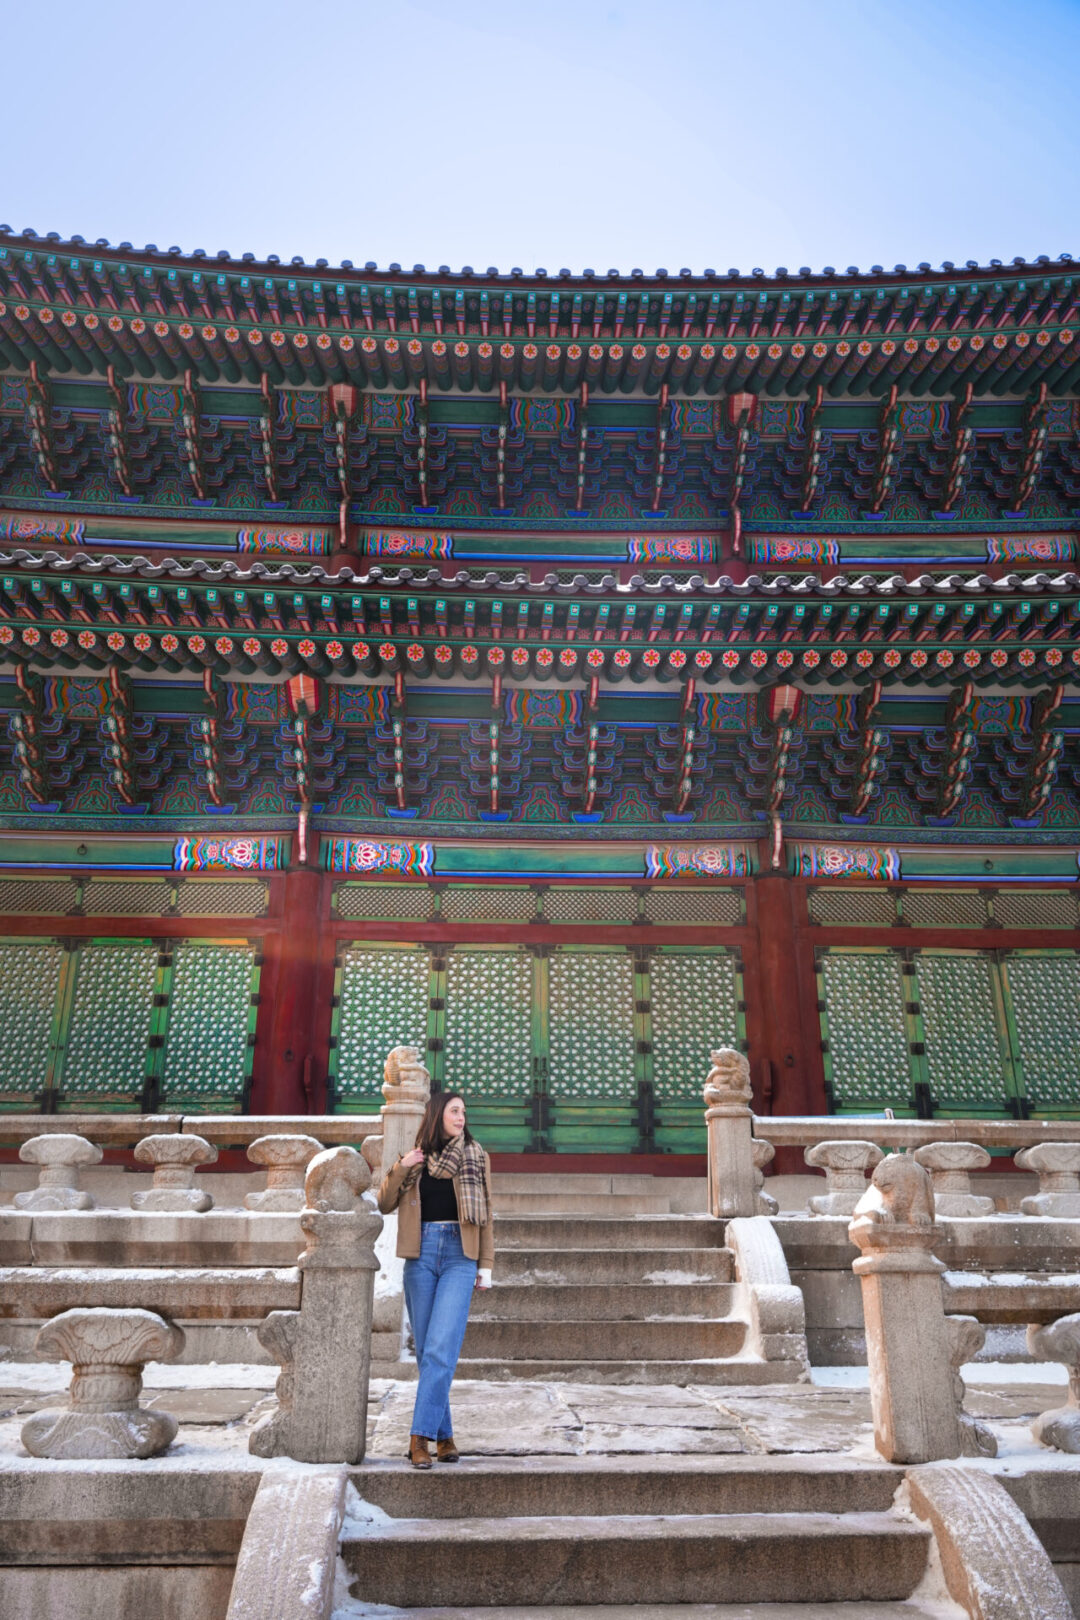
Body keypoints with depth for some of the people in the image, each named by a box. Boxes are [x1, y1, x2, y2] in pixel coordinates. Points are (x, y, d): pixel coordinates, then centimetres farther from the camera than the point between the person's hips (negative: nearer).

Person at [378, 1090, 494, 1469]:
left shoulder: (475, 1158, 8)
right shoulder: (416, 1159, 10)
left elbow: (485, 1215, 10)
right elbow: (384, 1204, 8)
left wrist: (486, 1265, 5)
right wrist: (400, 1169, -6)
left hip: (459, 1256, -2)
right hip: (421, 1255, 2)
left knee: (441, 1349, -12)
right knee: (426, 1350, 5)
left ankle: (420, 1436, -8)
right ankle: (444, 1435, 16)